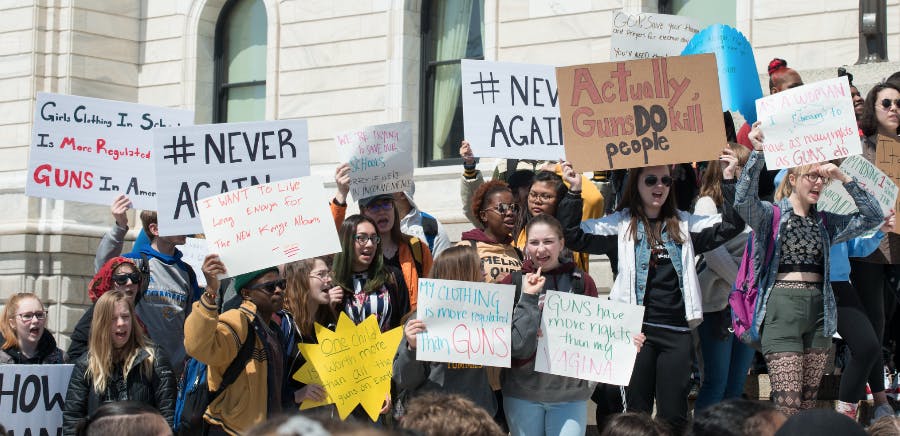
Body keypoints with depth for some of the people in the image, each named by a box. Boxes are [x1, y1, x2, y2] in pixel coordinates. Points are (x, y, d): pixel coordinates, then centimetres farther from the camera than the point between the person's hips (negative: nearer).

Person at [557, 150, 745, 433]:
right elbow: (572, 236, -2)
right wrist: (575, 192, -10)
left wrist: (728, 180, 2)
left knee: (674, 415, 5)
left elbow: (730, 227, 8)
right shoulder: (621, 224, 5)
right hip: (636, 328, -2)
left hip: (677, 330, 2)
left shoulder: (684, 224, 13)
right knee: (636, 413, 4)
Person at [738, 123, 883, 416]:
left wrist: (844, 179, 2)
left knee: (808, 403, 6)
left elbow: (873, 217, 11)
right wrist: (757, 153, -25)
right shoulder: (771, 214, 4)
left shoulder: (825, 222, 18)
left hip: (819, 308, 5)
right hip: (781, 307, -5)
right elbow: (743, 201, -17)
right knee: (787, 403, -14)